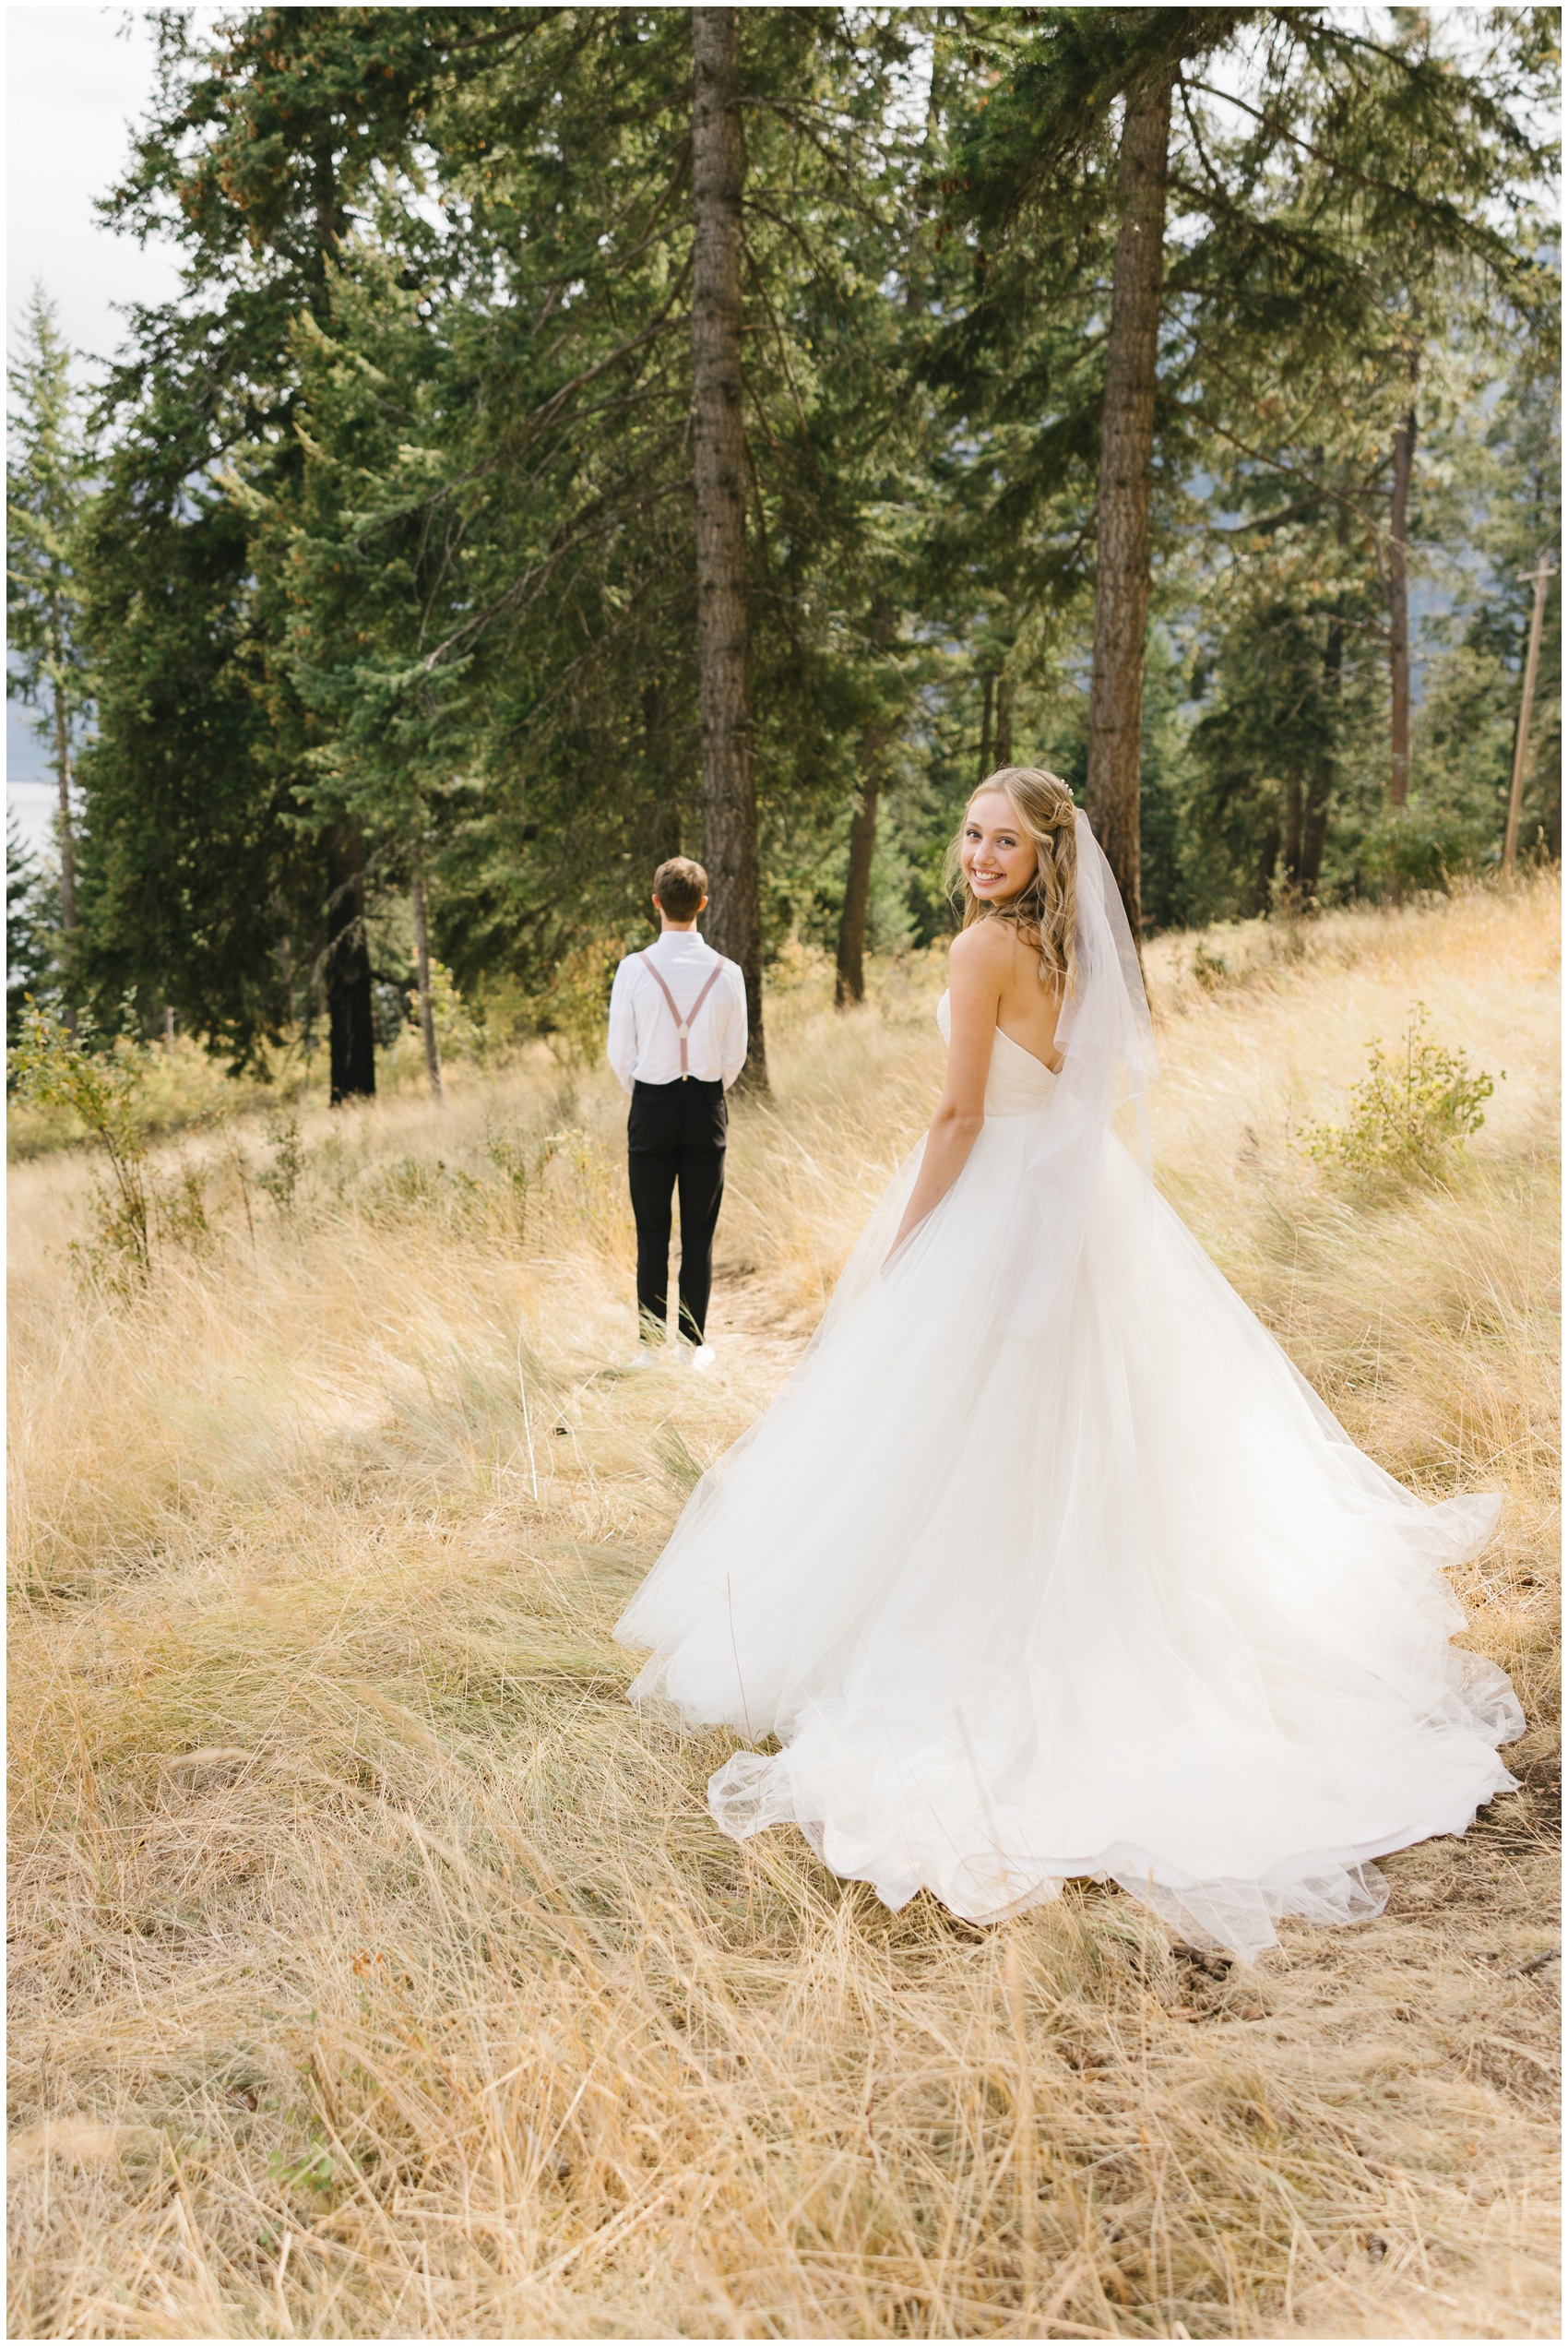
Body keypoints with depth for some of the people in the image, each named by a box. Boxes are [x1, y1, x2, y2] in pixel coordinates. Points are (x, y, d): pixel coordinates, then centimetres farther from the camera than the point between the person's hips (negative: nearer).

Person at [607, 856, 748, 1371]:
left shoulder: (635, 968, -10)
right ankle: (695, 1342, 12)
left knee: (652, 1233, 7)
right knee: (700, 1234, 8)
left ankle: (650, 1343, 12)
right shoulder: (727, 972, -5)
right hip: (708, 1105, 1)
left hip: (651, 1104, -1)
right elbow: (735, 1054, 2)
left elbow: (619, 1053, -4)